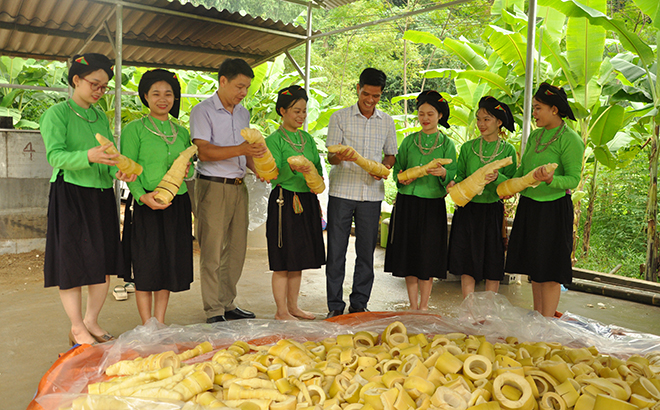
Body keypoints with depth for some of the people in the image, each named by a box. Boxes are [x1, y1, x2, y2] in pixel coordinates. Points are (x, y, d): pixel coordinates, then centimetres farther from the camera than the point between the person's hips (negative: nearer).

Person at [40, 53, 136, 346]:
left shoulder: (101, 117, 15)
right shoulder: (57, 113, -3)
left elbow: (111, 156, 10)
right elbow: (55, 155, -15)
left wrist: (119, 171, -12)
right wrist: (88, 156, -33)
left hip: (101, 196, 6)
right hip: (70, 195, -6)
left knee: (104, 264, 7)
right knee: (72, 265, 0)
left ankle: (91, 322, 22)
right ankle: (77, 330, 13)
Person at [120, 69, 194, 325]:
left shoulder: (182, 132, 14)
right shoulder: (134, 129, 0)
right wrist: (143, 196, -21)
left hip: (177, 205, 5)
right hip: (146, 205, -4)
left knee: (170, 264, 8)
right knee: (146, 266, -2)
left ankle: (160, 323, 20)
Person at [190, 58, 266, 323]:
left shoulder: (243, 113, 16)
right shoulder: (203, 111, -4)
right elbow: (204, 151, -16)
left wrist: (257, 167, 3)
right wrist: (240, 149, -28)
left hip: (239, 187, 7)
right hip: (213, 187, -7)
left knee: (236, 250, 9)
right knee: (212, 252, -3)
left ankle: (228, 305, 21)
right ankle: (214, 312, 6)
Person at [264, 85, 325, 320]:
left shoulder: (307, 138, 14)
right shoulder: (274, 140, -5)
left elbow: (318, 166, 13)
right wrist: (292, 169, -31)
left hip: (307, 201, 7)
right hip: (285, 201, -6)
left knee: (298, 259, 13)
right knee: (283, 262, -1)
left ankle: (293, 307, 25)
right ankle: (281, 311, 11)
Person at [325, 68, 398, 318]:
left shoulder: (387, 122, 12)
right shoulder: (340, 117, 4)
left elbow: (391, 154, 18)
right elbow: (331, 155, 0)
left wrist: (383, 167, -4)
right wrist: (340, 157, -24)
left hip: (372, 193, 2)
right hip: (342, 191, -2)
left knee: (366, 251, 6)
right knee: (336, 250, 0)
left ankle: (359, 304, 18)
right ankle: (335, 305, 11)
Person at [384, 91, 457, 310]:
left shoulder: (447, 143, 4)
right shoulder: (409, 141, 9)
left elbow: (452, 174, 0)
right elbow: (398, 168, 12)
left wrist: (443, 173, -21)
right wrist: (401, 178, -9)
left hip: (433, 204, -2)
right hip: (407, 203, 2)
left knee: (428, 254, 2)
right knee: (409, 253, 5)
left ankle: (424, 306, 16)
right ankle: (413, 306, 18)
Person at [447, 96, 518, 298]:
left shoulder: (508, 150, 0)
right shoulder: (467, 147, 6)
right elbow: (460, 176, 9)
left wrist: (497, 178, -22)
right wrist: (454, 185, -12)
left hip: (493, 212, -1)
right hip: (467, 210, 2)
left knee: (493, 267, 6)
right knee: (466, 266, 4)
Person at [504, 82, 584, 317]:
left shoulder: (570, 139, -11)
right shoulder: (535, 135, 11)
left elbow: (574, 179, -14)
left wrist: (550, 179, -32)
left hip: (554, 209, -7)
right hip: (528, 206, 7)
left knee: (550, 269, -1)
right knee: (534, 265, 13)